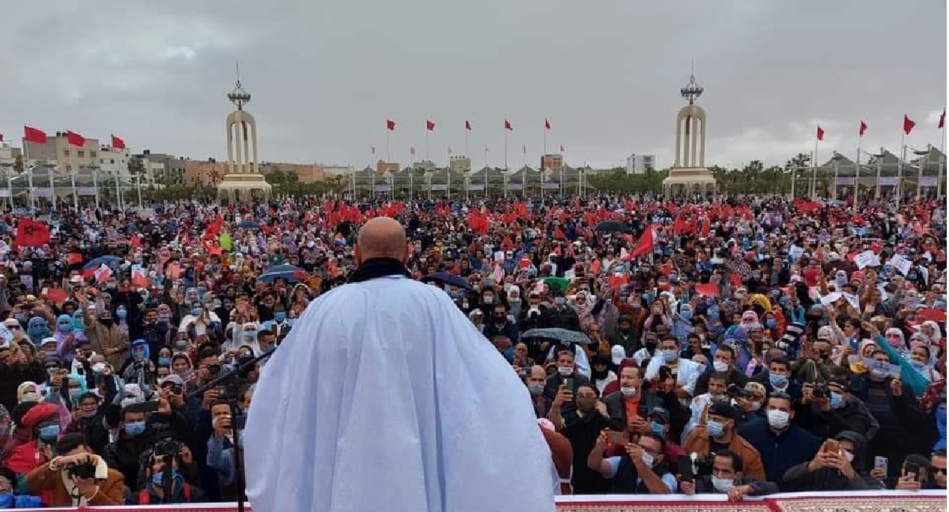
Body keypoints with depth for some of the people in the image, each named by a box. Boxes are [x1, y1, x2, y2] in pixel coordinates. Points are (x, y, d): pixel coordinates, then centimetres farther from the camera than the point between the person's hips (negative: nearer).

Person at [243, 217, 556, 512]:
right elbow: (490, 379, -6)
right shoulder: (432, 303, -8)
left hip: (340, 472, 2)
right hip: (416, 469, -1)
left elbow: (275, 390, 8)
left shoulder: (324, 308, -3)